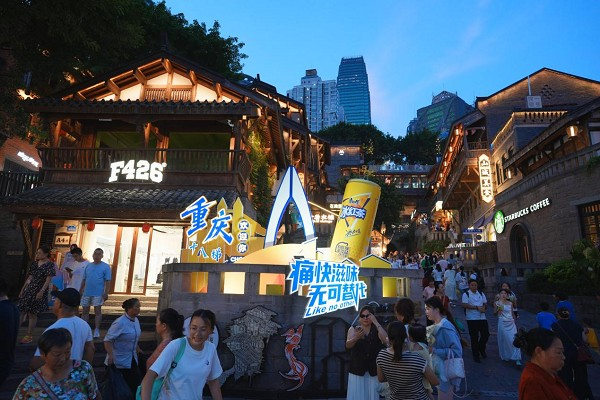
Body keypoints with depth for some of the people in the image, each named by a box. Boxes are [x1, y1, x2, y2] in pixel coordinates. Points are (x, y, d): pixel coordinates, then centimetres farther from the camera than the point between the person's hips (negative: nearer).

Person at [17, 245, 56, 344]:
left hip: (39, 291, -6)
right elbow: (30, 277, 17)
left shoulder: (50, 265, -9)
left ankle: (29, 336, 11)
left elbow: (48, 280, -13)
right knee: (21, 311, 3)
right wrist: (23, 289, 16)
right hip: (29, 289, 6)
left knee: (32, 313, 1)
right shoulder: (34, 263, 10)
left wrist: (41, 291, -21)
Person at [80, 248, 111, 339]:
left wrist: (106, 293, -13)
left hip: (98, 293, -4)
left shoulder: (106, 267, -4)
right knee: (85, 311, 11)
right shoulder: (88, 266, 9)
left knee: (97, 311, 1)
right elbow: (84, 280, 14)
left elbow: (107, 281, -7)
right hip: (86, 293, 5)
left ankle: (96, 330, 7)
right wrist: (80, 291, 11)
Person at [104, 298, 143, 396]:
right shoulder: (120, 323, -22)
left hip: (132, 360, 7)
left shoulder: (136, 320, 3)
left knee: (136, 383, 7)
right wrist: (110, 355, -30)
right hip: (119, 361, -7)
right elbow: (108, 340, -21)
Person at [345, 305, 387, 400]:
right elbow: (348, 345, -16)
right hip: (357, 369, 0)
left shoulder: (377, 329, 2)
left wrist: (376, 322, -18)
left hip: (374, 370, 0)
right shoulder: (353, 329, 0)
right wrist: (356, 337, -37)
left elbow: (386, 341, -16)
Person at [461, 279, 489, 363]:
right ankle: (475, 355, 16)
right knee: (474, 337, 2)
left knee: (486, 334, 4)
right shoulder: (466, 294, -4)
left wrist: (484, 308, -9)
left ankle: (482, 349, 33)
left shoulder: (481, 294, 12)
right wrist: (477, 307, -19)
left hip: (482, 317, 4)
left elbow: (485, 304, 15)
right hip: (472, 319, -4)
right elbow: (464, 305, -16)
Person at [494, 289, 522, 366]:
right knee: (504, 340, 4)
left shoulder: (510, 303, 8)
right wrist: (498, 309, -21)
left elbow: (512, 313, 16)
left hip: (511, 323, 2)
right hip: (502, 323, -2)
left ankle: (517, 359, -6)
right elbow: (495, 313, -3)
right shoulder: (497, 303, 0)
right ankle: (505, 356, 23)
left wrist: (515, 323, 18)